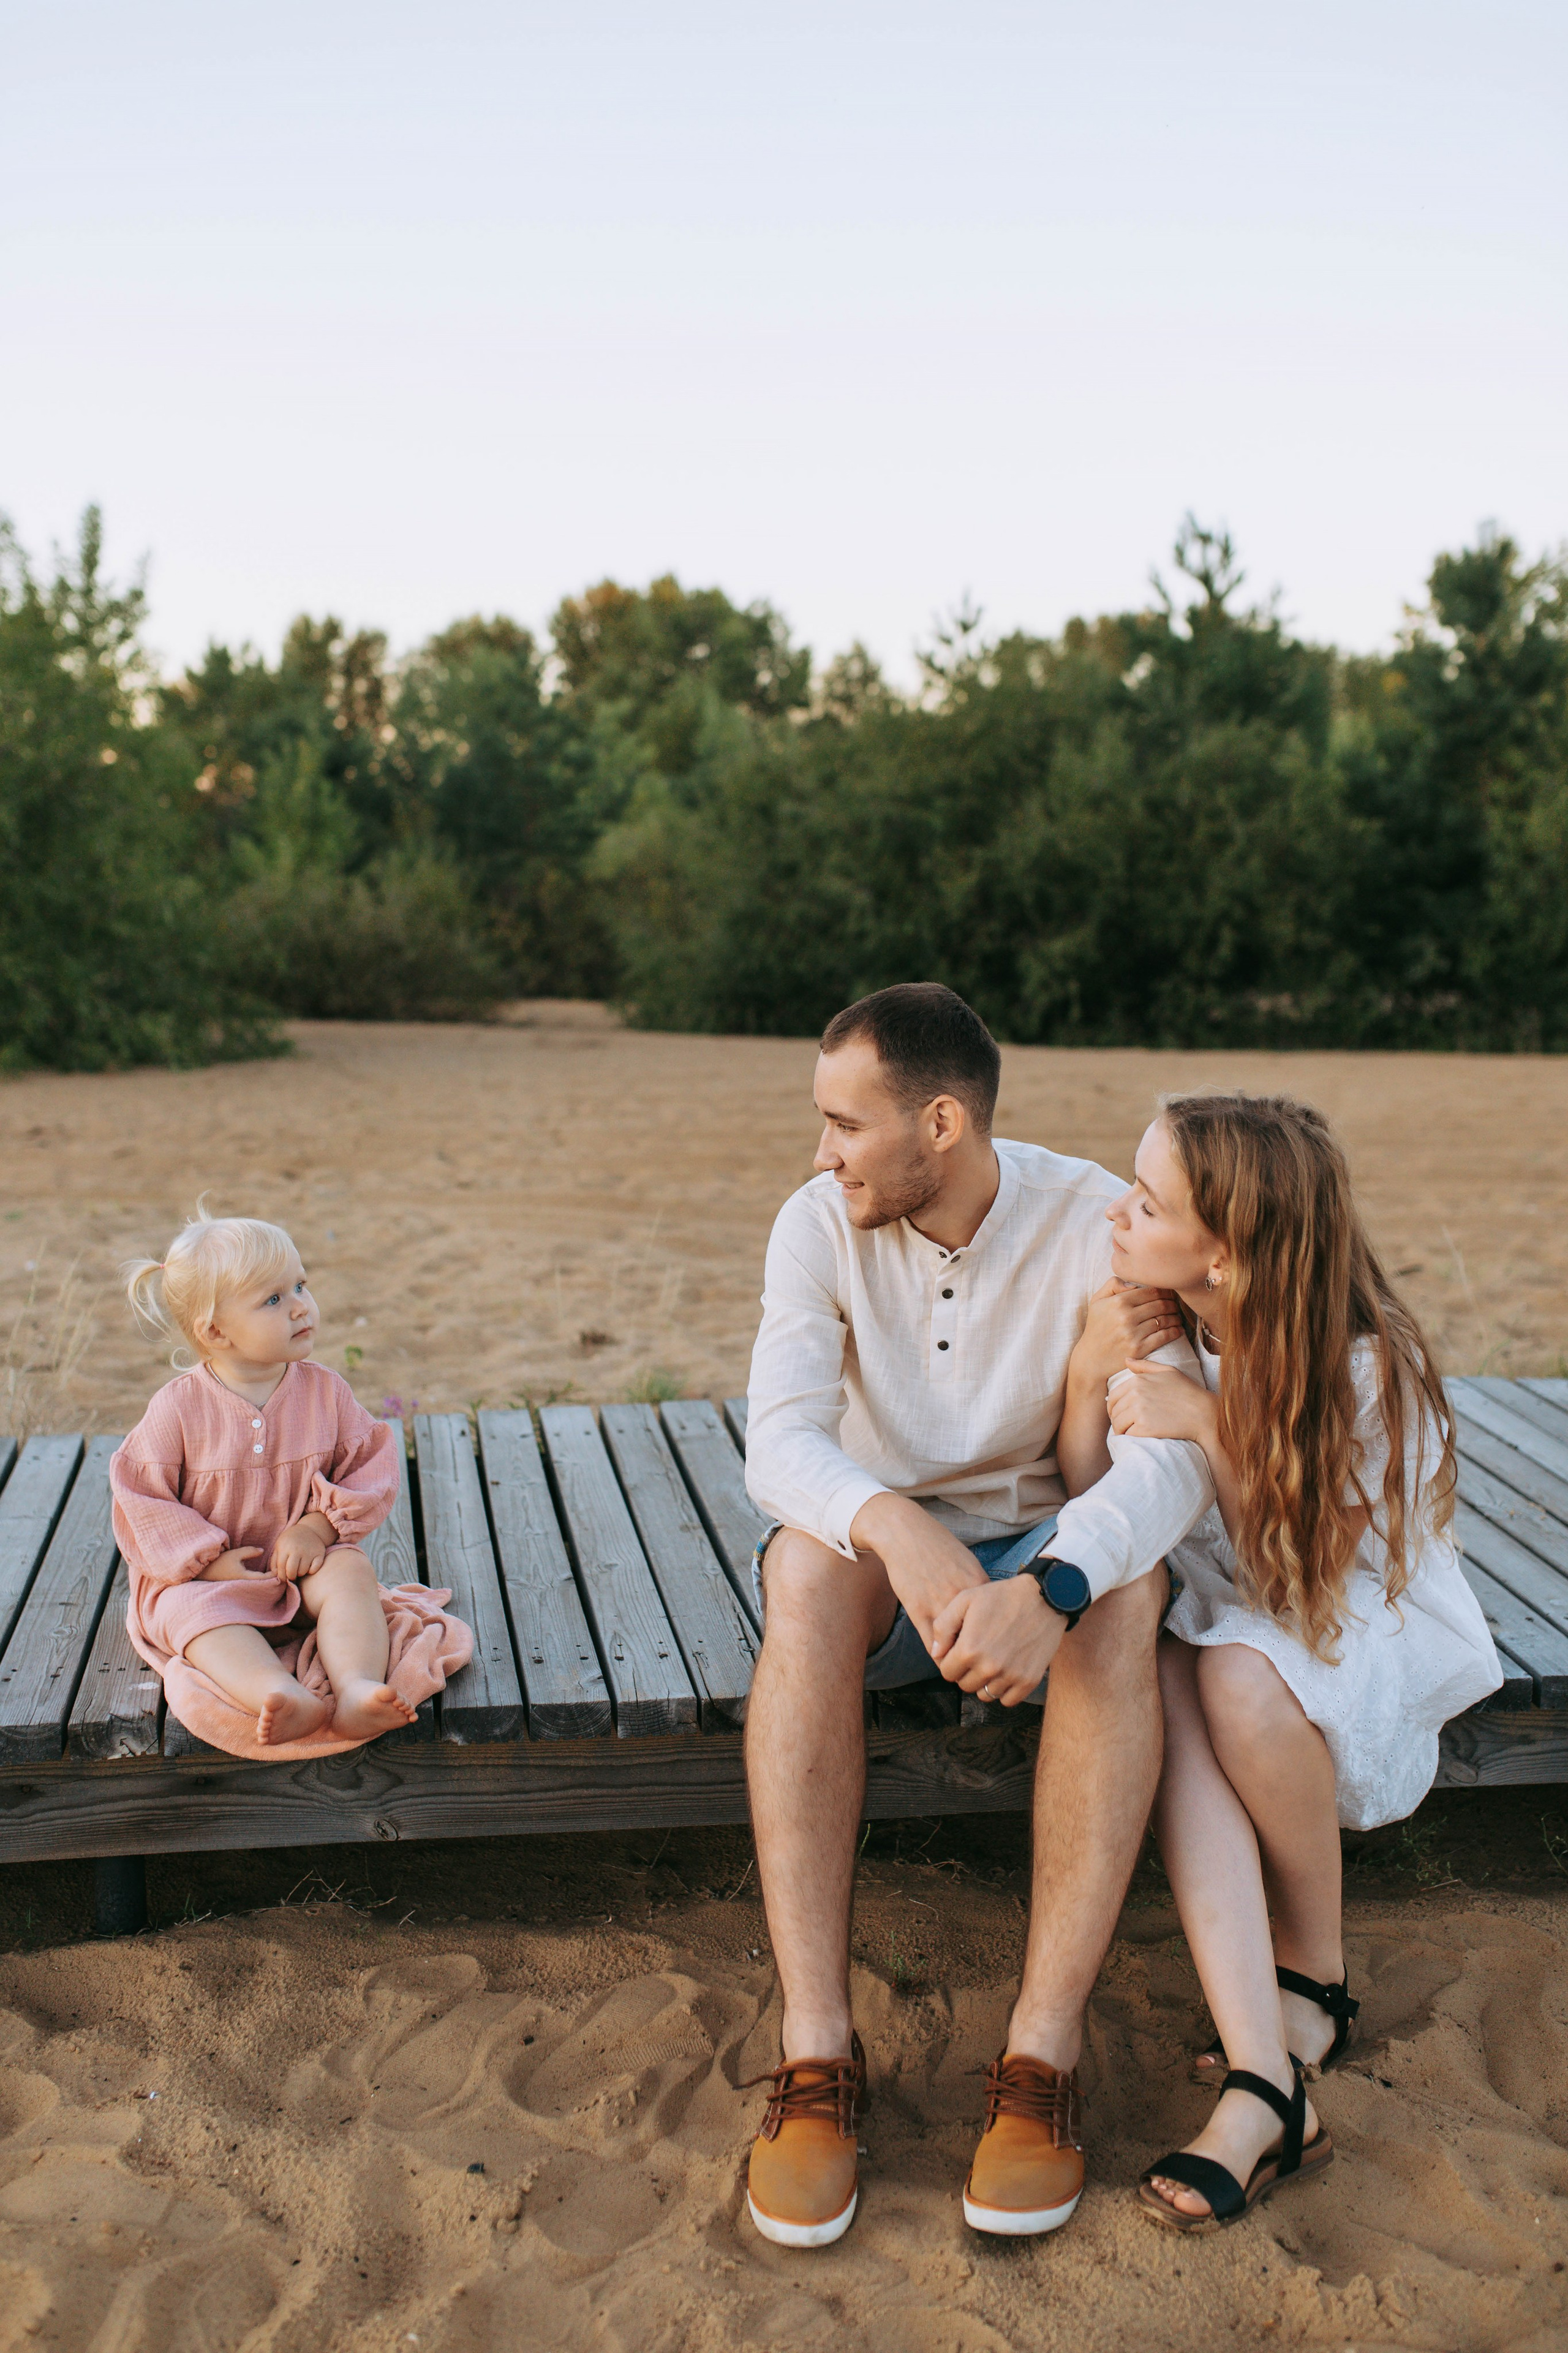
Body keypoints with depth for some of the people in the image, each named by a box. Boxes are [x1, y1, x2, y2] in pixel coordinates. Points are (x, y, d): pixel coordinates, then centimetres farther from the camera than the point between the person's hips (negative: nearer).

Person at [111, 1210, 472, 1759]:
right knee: (198, 1612, -34)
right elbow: (142, 1498, -7)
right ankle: (287, 1700, -59)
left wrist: (320, 1525, -14)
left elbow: (372, 1467, 1)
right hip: (205, 1580, -2)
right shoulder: (178, 1408, -10)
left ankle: (358, 1691, -48)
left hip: (304, 1566, 2)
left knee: (351, 1572, -28)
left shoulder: (324, 1392, -1)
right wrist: (209, 1560, -16)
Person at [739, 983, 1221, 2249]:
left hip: (1047, 1540, 0)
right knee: (806, 1563, -34)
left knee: (1126, 1587, -35)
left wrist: (1052, 1586, -46)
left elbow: (1175, 1454, -27)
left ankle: (1045, 2050, -32)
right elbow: (778, 1437, -23)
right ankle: (818, 2048, -34)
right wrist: (896, 1528, -45)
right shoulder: (821, 1224, -11)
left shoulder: (1097, 1222, -16)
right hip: (889, 1550, 1)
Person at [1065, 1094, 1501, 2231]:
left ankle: (1317, 1983, -7)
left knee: (1239, 1674, -36)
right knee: (1160, 1692, -31)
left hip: (1373, 1622, -4)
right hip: (1234, 1615, 4)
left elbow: (1297, 1569, -20)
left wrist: (1212, 1426, -33)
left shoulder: (1363, 1365, -23)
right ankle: (1265, 2088, -37)